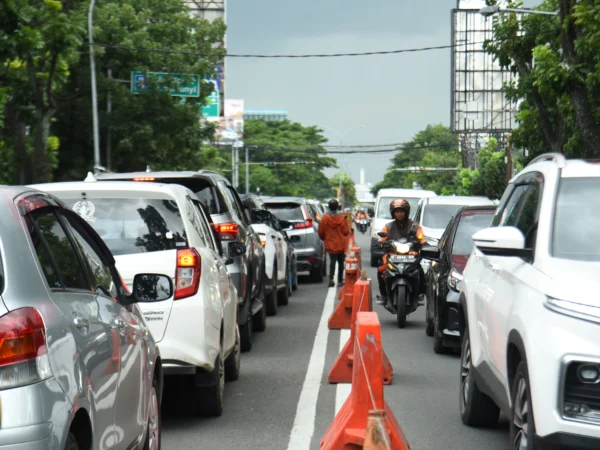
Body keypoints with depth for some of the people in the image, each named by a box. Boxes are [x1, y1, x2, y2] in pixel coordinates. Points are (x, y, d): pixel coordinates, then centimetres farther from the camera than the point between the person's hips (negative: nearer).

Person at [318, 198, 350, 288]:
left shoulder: (324, 218, -9)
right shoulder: (342, 218, -9)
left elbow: (321, 233, -1)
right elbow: (346, 232, -5)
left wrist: (325, 239, 19)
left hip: (330, 244, 0)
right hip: (341, 244, 0)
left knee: (332, 261, 0)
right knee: (341, 262, 13)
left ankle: (331, 278, -21)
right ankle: (340, 281, 18)